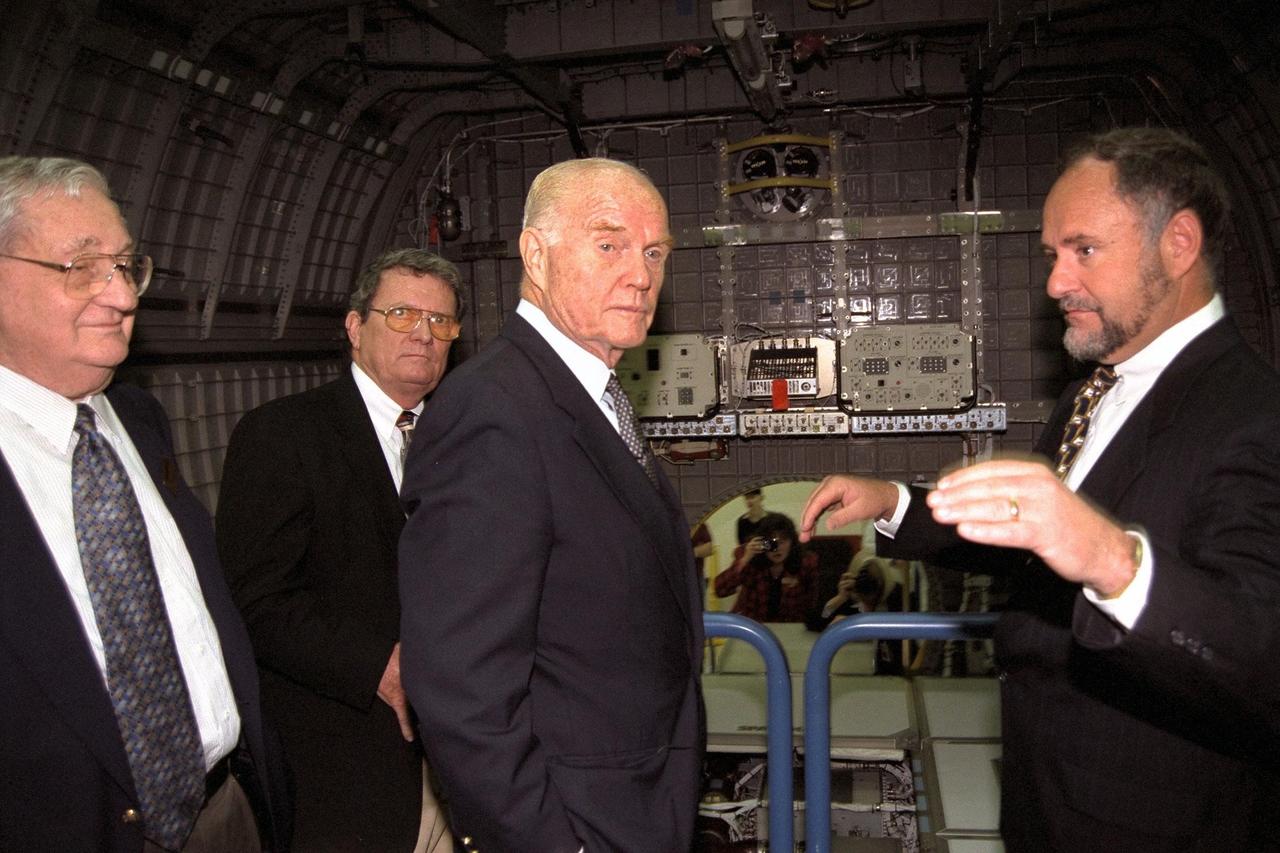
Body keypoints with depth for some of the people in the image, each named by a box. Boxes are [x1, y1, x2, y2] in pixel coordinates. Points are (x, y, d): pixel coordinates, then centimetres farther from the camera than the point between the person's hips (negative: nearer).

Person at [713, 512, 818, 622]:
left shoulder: (808, 562, -10)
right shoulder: (749, 554, -10)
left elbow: (815, 604, 0)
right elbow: (720, 591, -18)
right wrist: (745, 560, -26)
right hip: (749, 623, -2)